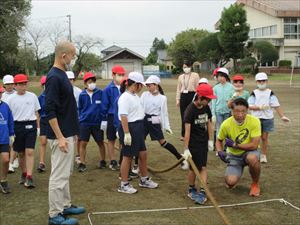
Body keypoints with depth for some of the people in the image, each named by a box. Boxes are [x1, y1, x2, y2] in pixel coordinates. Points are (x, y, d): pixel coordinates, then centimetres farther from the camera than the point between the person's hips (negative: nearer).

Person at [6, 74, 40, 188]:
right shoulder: (11, 98, 0)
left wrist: (38, 126, 8)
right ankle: (24, 174, 31)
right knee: (21, 153, 12)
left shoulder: (32, 96, 3)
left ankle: (29, 177, -9)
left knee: (30, 151, -10)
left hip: (30, 125, 0)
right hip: (17, 126, 1)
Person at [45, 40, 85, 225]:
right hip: (61, 136, -10)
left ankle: (65, 205, 29)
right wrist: (60, 137, -23)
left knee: (66, 173, 17)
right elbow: (50, 111, -22)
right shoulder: (54, 77, -17)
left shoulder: (62, 75, 12)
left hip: (68, 134, 10)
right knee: (59, 175, -3)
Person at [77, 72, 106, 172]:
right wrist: (82, 117, 10)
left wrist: (103, 119, 0)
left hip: (97, 122, -1)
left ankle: (102, 161, 28)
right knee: (83, 143, 0)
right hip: (84, 122, 1)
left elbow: (103, 107, 1)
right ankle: (82, 164, 10)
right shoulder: (82, 95, -1)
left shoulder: (100, 93, -6)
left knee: (100, 142, 12)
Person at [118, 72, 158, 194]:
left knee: (143, 154, 16)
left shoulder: (135, 96, 12)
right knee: (128, 156, 0)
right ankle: (124, 185, 12)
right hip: (129, 128, -9)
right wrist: (126, 133, -26)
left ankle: (144, 179, 33)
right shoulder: (125, 97, -18)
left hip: (138, 128, 9)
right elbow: (123, 116, -23)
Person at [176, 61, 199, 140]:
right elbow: (178, 89, 15)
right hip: (183, 96, 4)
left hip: (192, 95, -3)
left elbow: (198, 87, -1)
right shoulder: (181, 77, 14)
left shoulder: (195, 75, 2)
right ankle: (183, 134, 14)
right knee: (183, 116, 5)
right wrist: (177, 99, 9)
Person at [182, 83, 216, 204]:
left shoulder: (206, 108, 1)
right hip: (193, 143, -6)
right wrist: (186, 149, -20)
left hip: (203, 142, 6)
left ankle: (202, 192, 4)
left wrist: (210, 140, 12)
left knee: (203, 167, 2)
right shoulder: (190, 110, -18)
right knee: (194, 168, 3)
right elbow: (187, 131, -19)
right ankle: (191, 190, 22)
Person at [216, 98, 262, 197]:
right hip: (234, 156, 1)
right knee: (230, 183, -20)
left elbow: (254, 145, -23)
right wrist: (220, 152, -18)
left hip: (249, 152, -1)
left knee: (252, 158, -39)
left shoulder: (254, 121, -21)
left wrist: (234, 145, -21)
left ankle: (255, 184, -8)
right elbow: (219, 141, 2)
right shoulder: (226, 124, -16)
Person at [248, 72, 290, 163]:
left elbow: (276, 106, -1)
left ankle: (264, 155, 17)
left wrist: (282, 116, -8)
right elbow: (249, 106, -6)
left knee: (265, 137, 5)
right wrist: (260, 107, -18)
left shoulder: (270, 93, 2)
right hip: (256, 118, 0)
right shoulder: (254, 93, 1)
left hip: (267, 118, 0)